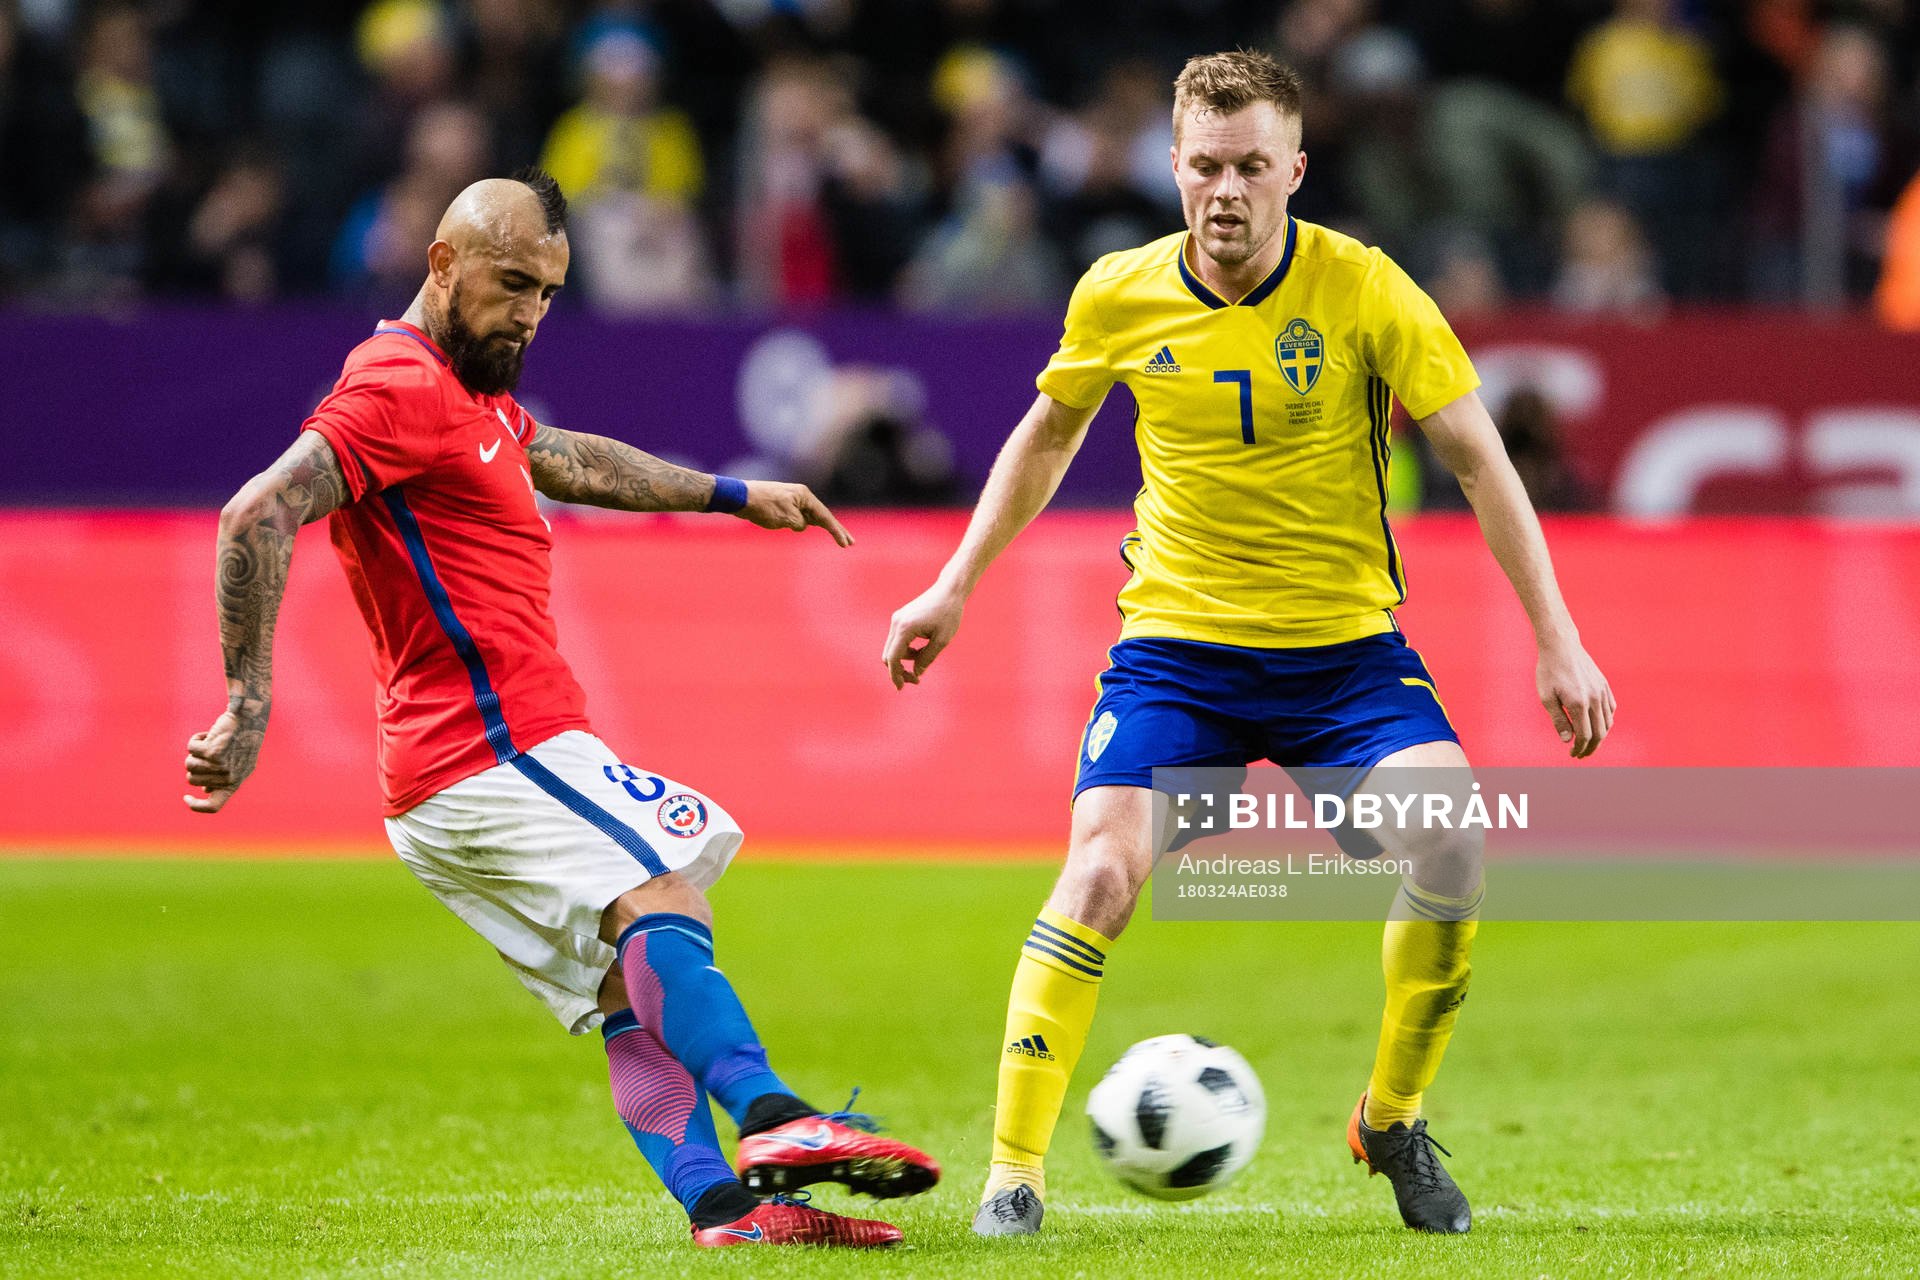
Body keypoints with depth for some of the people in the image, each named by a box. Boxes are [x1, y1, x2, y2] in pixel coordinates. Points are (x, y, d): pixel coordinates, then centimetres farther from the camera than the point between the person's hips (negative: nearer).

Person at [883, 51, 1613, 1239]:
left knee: (1453, 847, -22)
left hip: (1346, 645, 0)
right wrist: (955, 588, 16)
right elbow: (1048, 434, 17)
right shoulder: (1119, 296, -3)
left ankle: (1393, 1123, 3)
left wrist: (1558, 641, -9)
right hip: (1176, 644, 1)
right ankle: (1013, 1173, -12)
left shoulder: (1363, 288, -10)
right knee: (1102, 870, -21)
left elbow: (1479, 458, -5)